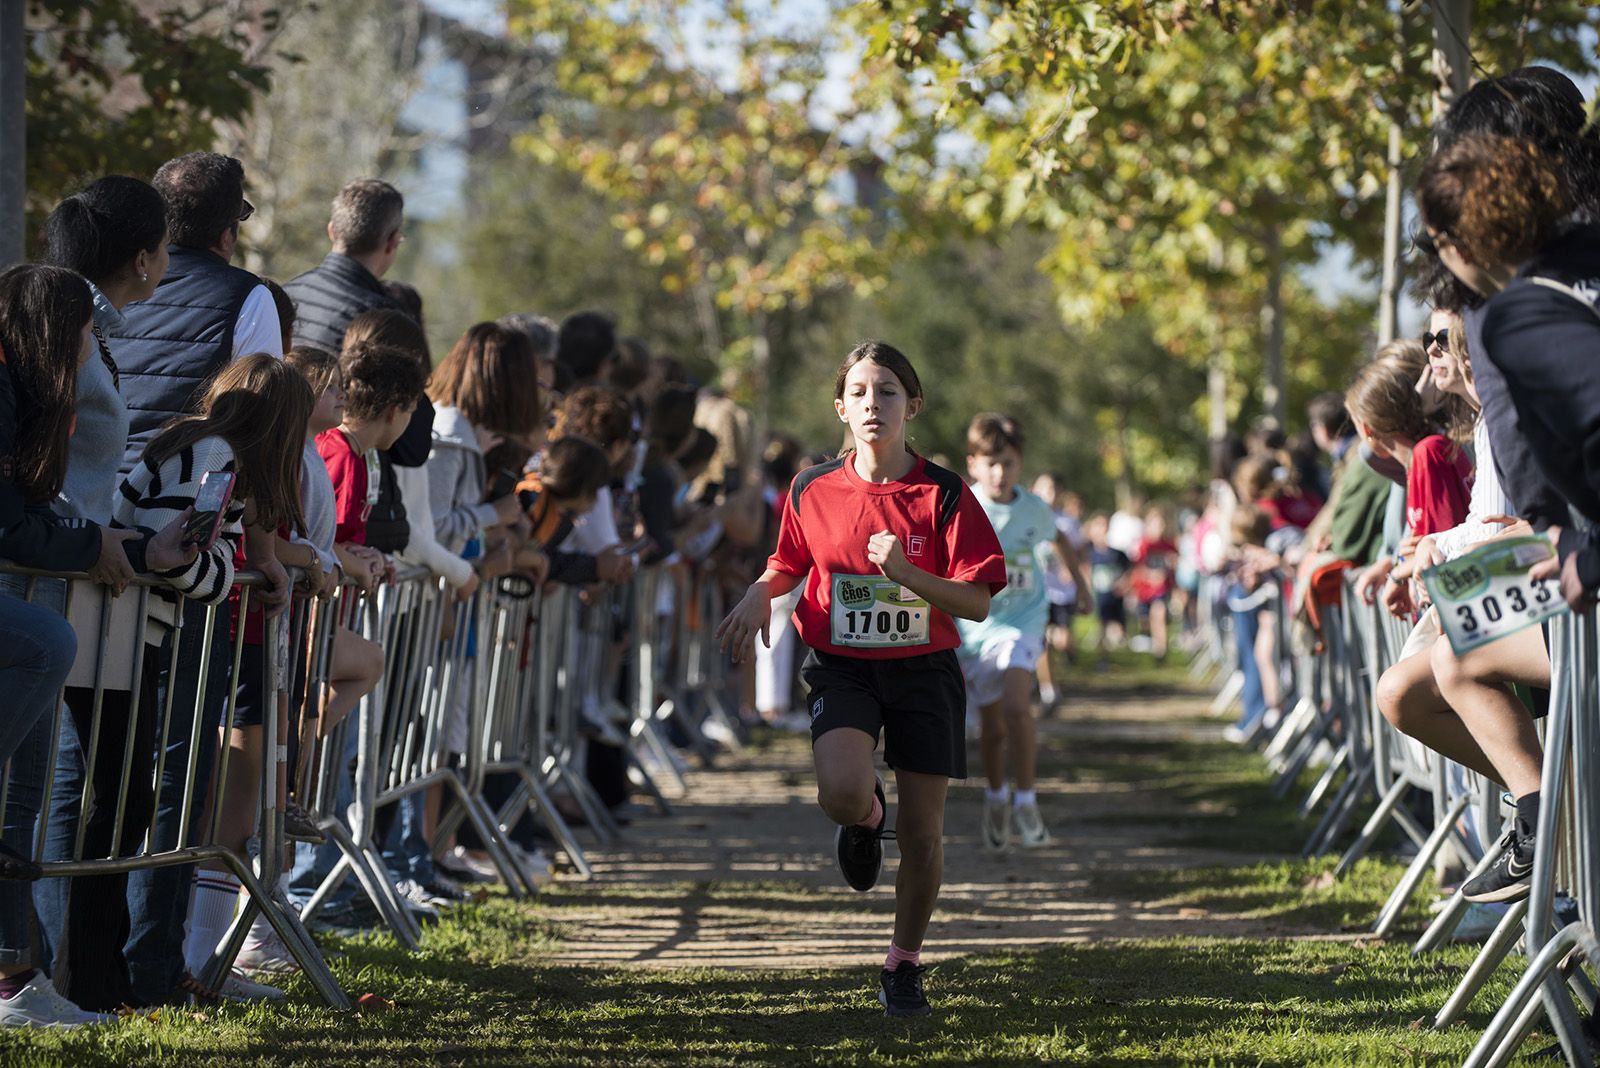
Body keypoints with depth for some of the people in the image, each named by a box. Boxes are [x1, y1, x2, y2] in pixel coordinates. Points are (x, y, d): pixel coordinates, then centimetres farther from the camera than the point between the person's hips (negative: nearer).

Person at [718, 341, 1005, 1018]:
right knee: (842, 794, -27)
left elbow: (977, 603, -10)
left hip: (924, 670, 0)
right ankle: (866, 819, 13)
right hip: (842, 668, 0)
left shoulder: (943, 494, -7)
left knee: (922, 833, 2)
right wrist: (760, 595, -3)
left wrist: (905, 572, -25)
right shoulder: (813, 490, 0)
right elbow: (788, 563, 19)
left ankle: (904, 964, 25)